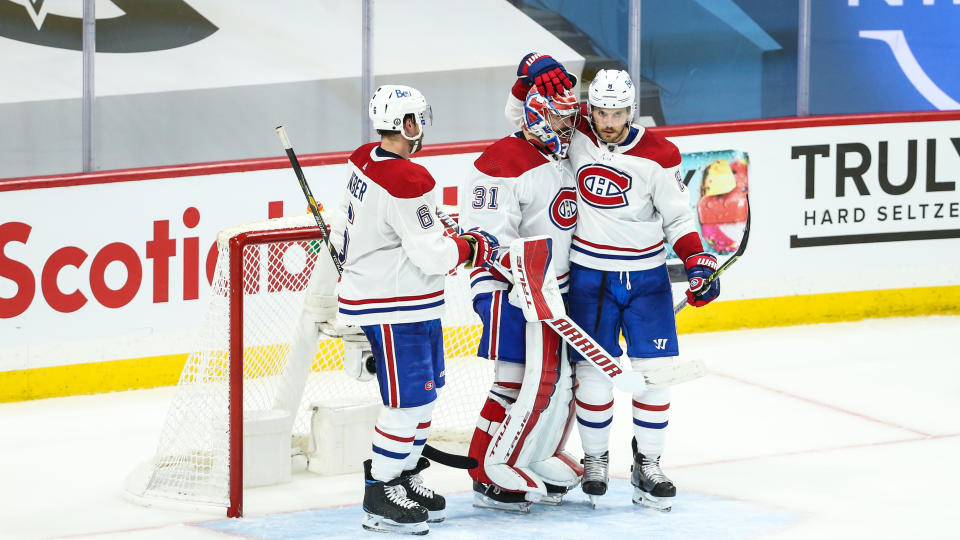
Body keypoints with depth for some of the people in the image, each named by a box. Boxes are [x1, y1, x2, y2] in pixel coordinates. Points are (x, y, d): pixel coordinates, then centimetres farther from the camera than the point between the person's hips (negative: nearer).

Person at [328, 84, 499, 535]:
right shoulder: (406, 181, -25)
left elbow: (347, 231, 19)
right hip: (391, 307, -11)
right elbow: (432, 256, -23)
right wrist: (473, 247, -7)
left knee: (424, 391, 18)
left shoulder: (364, 161, 6)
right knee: (409, 399, -6)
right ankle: (380, 496, 1)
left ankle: (404, 477, 28)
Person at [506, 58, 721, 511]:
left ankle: (647, 466, 11)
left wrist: (698, 262, -13)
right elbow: (520, 115, 4)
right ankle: (595, 459, 17)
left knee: (654, 370, -1)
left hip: (646, 276, 0)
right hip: (589, 275, 0)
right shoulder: (575, 132, -5)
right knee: (593, 370, -2)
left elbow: (677, 217, 0)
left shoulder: (658, 155, -8)